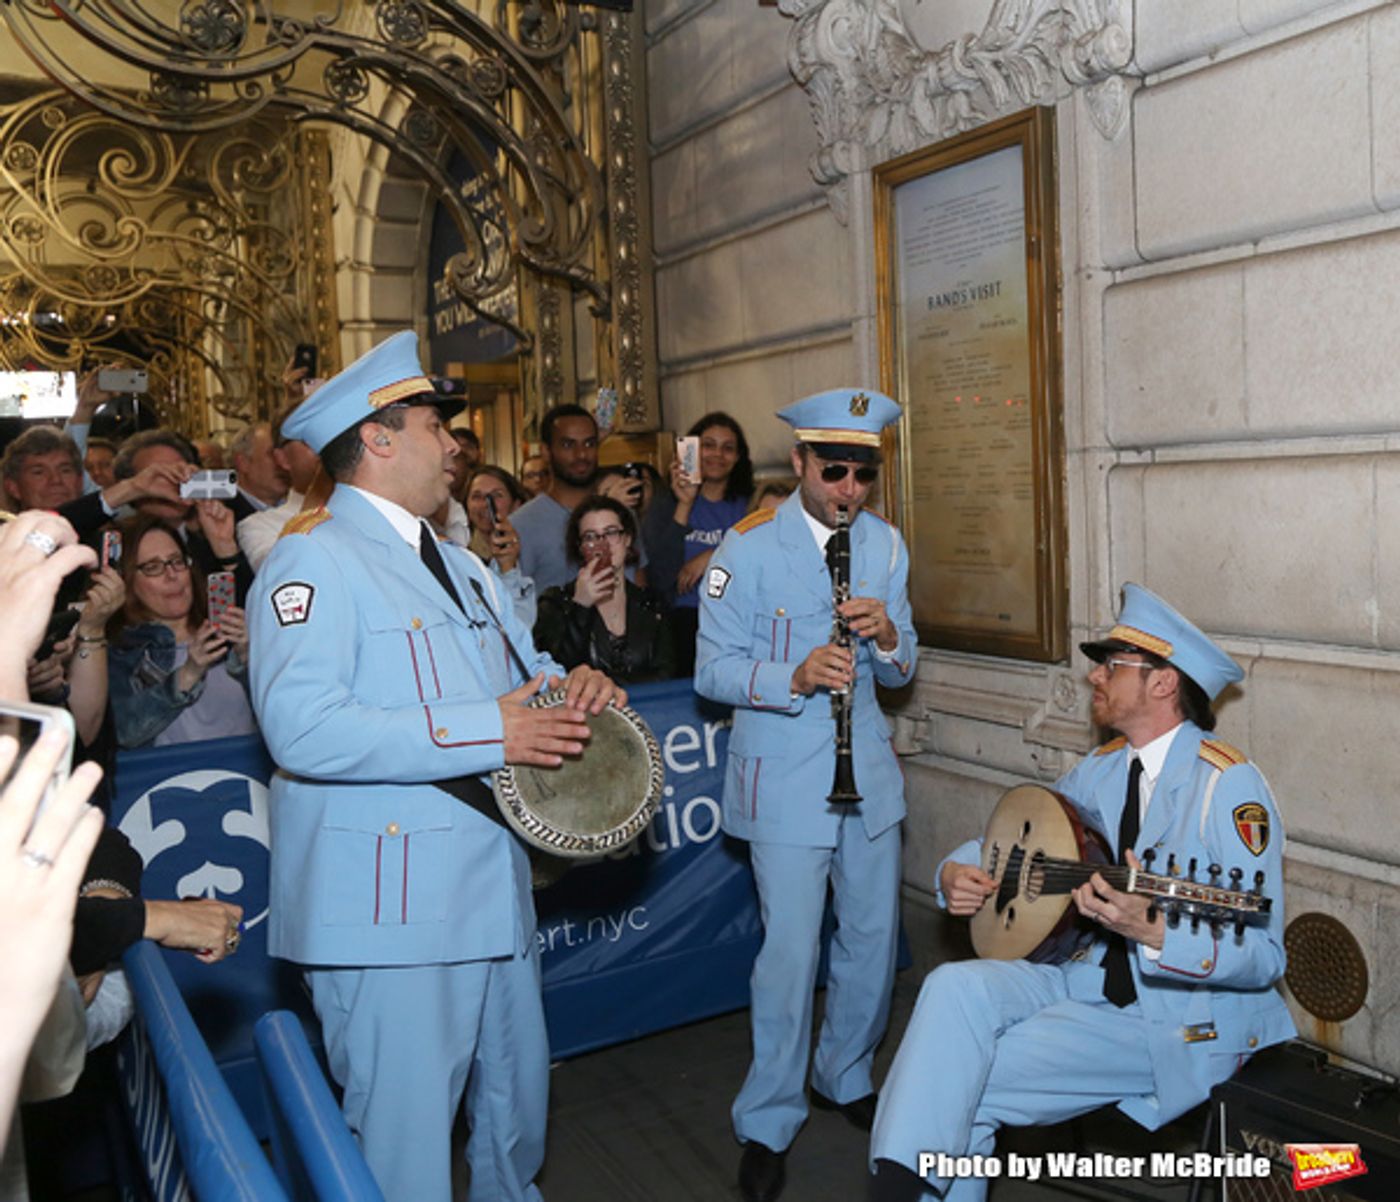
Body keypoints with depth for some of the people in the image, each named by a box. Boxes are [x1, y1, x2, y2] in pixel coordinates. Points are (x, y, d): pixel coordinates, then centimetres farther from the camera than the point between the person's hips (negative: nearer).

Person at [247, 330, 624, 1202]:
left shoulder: (459, 565, 19)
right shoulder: (313, 559, -12)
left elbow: (521, 666, 24)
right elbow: (302, 728, -26)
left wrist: (571, 684, -1)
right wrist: (484, 732, -26)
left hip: (492, 887, 9)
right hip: (390, 907, -9)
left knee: (518, 1096, 23)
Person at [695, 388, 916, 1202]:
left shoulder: (885, 544, 6)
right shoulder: (749, 547, -10)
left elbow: (901, 673, 10)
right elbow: (713, 672, -11)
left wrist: (887, 639, -14)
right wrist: (794, 677, -27)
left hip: (868, 767, 6)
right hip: (784, 777, -5)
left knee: (874, 936, 15)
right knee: (792, 947, -3)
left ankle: (846, 1079, 39)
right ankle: (768, 1124, 17)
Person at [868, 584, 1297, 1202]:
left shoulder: (1228, 785, -16)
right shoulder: (1102, 770, 6)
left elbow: (1262, 957, -20)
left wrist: (1152, 932, -37)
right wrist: (957, 873, -5)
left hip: (1184, 1021, -6)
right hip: (1094, 979, 7)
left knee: (968, 1081, -20)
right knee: (955, 987, -20)